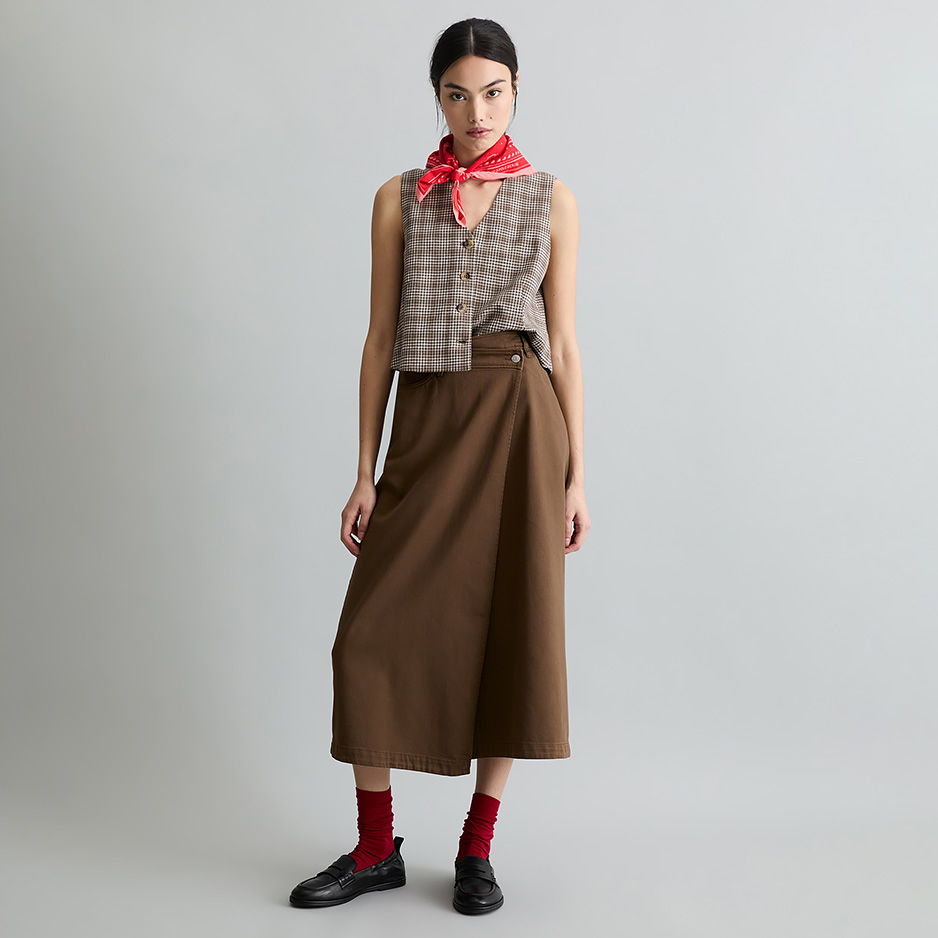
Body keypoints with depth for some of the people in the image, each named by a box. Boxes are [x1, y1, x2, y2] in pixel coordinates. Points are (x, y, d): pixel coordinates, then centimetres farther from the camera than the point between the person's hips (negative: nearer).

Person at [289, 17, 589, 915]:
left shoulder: (551, 200, 6)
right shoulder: (399, 199, 7)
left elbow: (563, 342, 5)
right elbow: (381, 339, 6)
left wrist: (575, 474, 1)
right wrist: (365, 472, 1)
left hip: (522, 421, 0)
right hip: (428, 427, 1)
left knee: (512, 628, 2)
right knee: (375, 635, -2)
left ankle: (478, 847, 17)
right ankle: (376, 847, 15)